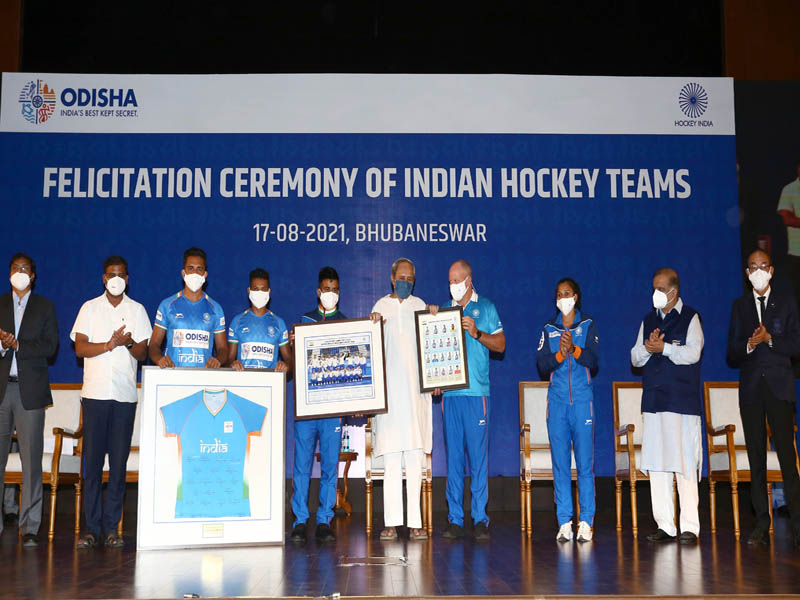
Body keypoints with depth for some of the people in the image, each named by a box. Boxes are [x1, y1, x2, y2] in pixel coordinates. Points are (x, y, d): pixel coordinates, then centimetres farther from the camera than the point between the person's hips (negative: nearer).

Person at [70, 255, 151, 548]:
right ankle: (91, 527, 5)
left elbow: (142, 353, 6)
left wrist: (129, 343, -14)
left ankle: (111, 527, 6)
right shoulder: (90, 308, 9)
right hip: (95, 392, 0)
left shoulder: (137, 310, 11)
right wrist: (110, 344, -15)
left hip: (125, 395, 1)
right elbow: (80, 348, 0)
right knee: (92, 461, -2)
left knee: (119, 461, -1)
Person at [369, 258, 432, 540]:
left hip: (415, 390, 1)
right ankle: (391, 522, 1)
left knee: (415, 458, -1)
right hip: (389, 389, -1)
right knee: (391, 459, -2)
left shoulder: (420, 306, 13)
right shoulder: (381, 306, 9)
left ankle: (415, 522, 3)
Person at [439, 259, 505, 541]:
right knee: (453, 456, 4)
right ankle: (455, 519, 8)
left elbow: (500, 344, 3)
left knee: (478, 454, -4)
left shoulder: (485, 307, 7)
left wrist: (477, 333, -12)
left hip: (476, 391, -3)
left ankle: (480, 519, 1)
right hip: (449, 391, 3)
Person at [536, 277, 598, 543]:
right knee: (560, 463, 2)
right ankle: (564, 522, 7)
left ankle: (586, 522, 2)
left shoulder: (588, 325, 6)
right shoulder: (548, 329, 11)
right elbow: (541, 365, 0)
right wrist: (559, 354, -19)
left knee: (585, 463, -3)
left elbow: (593, 361, -6)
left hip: (582, 401, -2)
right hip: (557, 401, 2)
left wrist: (574, 349, -24)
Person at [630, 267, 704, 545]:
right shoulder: (648, 320, 17)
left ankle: (690, 526, -1)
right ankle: (665, 525, 9)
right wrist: (648, 347, -5)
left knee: (685, 464, -7)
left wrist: (663, 348, -10)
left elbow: (693, 353, -10)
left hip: (682, 400, -5)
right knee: (656, 464, 4)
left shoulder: (690, 318, 2)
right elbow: (635, 358, 14)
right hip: (653, 400, 5)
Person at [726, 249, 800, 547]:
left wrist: (769, 338, -13)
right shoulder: (740, 306, 13)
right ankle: (762, 525, 6)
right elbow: (732, 355, 8)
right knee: (756, 457, 2)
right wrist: (749, 345, -11)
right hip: (751, 388, 2)